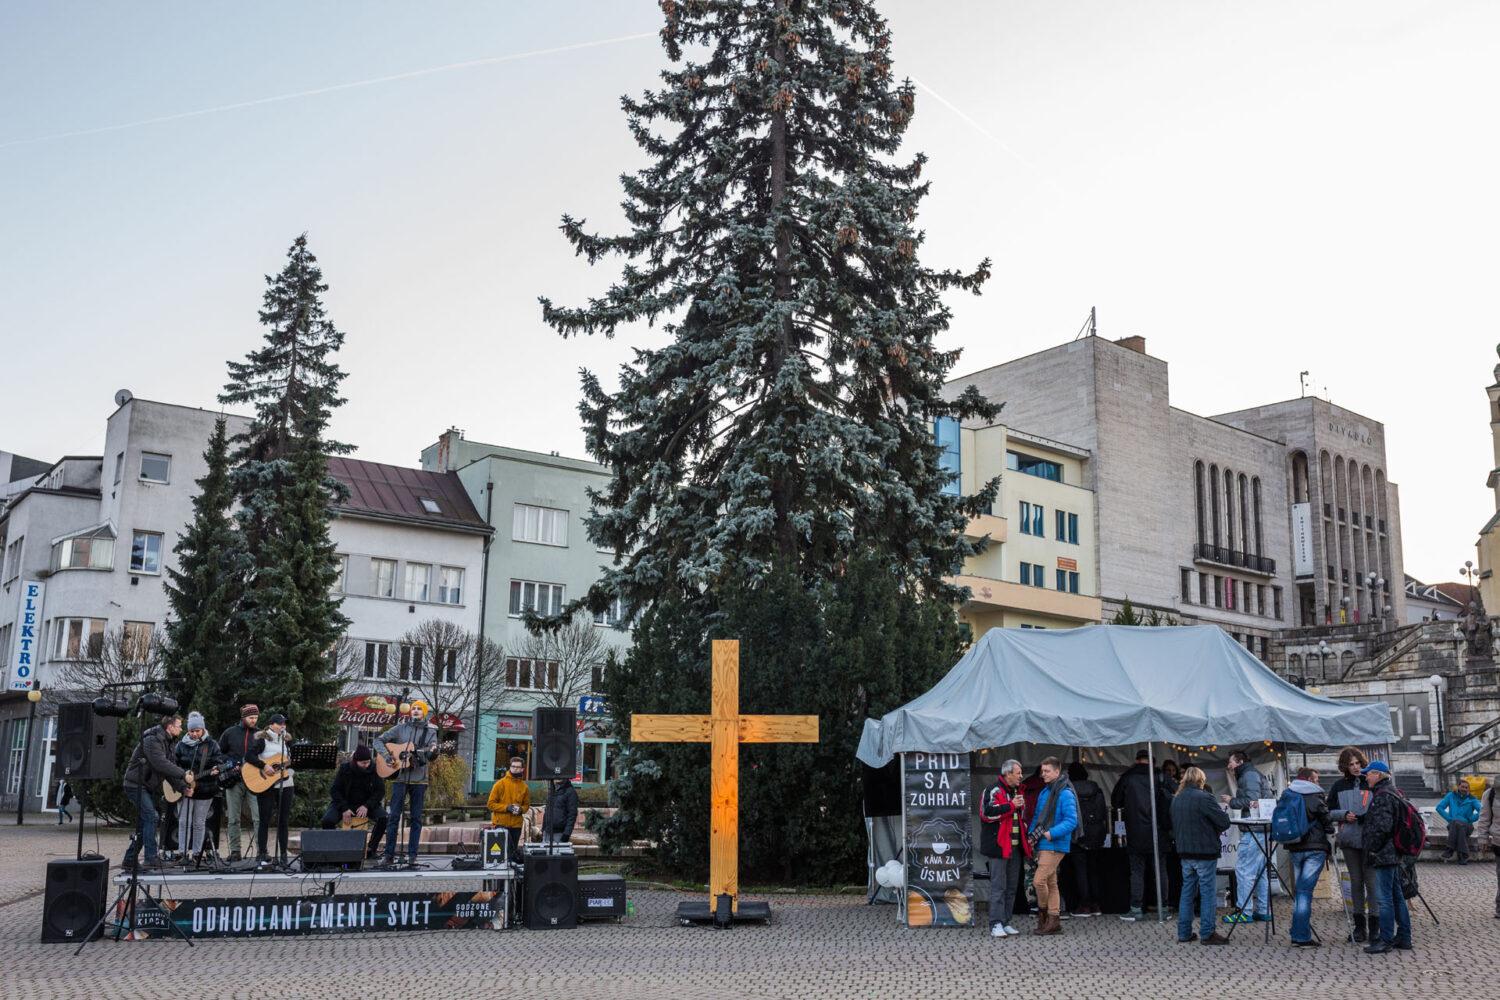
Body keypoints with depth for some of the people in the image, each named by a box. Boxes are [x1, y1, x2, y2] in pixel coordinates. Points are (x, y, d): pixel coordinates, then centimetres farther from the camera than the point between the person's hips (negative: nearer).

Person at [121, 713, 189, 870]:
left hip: (148, 786, 10)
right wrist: (184, 775, -30)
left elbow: (170, 766, 9)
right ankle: (151, 859, -16)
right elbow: (161, 764, -30)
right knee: (151, 817, -17)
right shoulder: (152, 740, -19)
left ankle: (130, 859, 17)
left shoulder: (166, 742, 13)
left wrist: (183, 788, -3)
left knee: (146, 822, 9)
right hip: (136, 785, -10)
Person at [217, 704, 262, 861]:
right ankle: (234, 851, 13)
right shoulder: (230, 733, 7)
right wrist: (228, 764, -3)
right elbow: (218, 753, 13)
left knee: (259, 817, -9)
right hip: (233, 781, 1)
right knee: (233, 818, 5)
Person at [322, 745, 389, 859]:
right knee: (327, 820, -27)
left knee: (383, 818, -28)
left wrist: (367, 806, -22)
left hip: (367, 804, 0)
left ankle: (371, 849, -13)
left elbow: (380, 791, -6)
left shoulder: (375, 769, -6)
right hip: (344, 803, 0)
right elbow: (334, 790, -6)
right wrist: (344, 808, -20)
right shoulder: (345, 768, -7)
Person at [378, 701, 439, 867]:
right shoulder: (400, 728, 5)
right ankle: (389, 854, 6)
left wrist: (433, 752, -27)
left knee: (416, 818, 3)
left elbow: (431, 756, -3)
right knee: (394, 816, 0)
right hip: (399, 777, 0)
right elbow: (379, 740, 6)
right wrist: (387, 756, -9)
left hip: (419, 780, 0)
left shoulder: (430, 731, 5)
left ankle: (412, 856, 8)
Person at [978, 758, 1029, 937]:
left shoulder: (1018, 791, 19)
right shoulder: (993, 791, -9)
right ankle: (996, 925, -8)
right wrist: (1011, 805, -19)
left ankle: (1006, 923, 17)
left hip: (1016, 847, 9)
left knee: (1012, 887, 11)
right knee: (998, 887, -9)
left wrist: (1025, 835, 19)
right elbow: (988, 812, -23)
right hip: (998, 846, -9)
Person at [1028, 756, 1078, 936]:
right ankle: (1053, 921, 17)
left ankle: (1043, 913, 7)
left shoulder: (1065, 794, -13)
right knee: (1051, 883, 12)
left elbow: (1071, 821, -19)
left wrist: (1052, 833, -25)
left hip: (1055, 846, -9)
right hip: (1043, 845, 9)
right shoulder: (1044, 793, 14)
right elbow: (1038, 817, 22)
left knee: (1039, 880, -13)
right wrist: (1033, 834, 6)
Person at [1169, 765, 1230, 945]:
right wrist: (1222, 811, 6)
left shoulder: (1176, 799, 8)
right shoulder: (1203, 798, -15)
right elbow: (1224, 822, -14)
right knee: (1208, 893, 1)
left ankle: (1184, 933, 14)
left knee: (1187, 891, 12)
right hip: (1205, 851, -7)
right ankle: (1207, 933, 4)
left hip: (1184, 852, 7)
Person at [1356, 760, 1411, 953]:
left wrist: (1372, 848, -14)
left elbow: (1382, 826, -23)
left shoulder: (1382, 796, -16)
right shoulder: (1391, 793, 17)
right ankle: (1403, 938, 20)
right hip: (1394, 854, 11)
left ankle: (1386, 940, -4)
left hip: (1384, 855, -11)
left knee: (1384, 898, -7)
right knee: (1396, 896, 14)